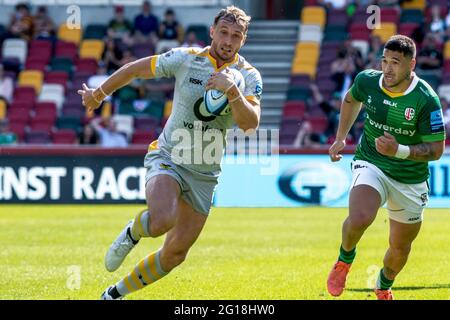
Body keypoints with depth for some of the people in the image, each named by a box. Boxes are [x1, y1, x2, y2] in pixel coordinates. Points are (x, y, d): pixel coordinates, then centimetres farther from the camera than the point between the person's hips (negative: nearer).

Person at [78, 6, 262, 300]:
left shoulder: (249, 76, -5)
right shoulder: (185, 59, -8)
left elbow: (250, 124, -19)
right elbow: (136, 69, 6)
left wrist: (232, 91, -35)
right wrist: (99, 94, 16)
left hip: (204, 174, 3)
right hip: (168, 158, -3)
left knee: (175, 254, 6)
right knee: (162, 220, -34)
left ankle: (115, 293, 28)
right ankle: (133, 233, 3)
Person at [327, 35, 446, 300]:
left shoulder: (426, 100, -20)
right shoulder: (367, 81, -10)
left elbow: (436, 149, -16)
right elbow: (351, 100, 16)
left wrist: (400, 150, -31)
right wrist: (341, 138, 11)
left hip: (410, 180, 0)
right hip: (371, 165, 0)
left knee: (400, 248, 12)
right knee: (359, 219, -31)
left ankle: (384, 287, 46)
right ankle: (345, 258, 3)